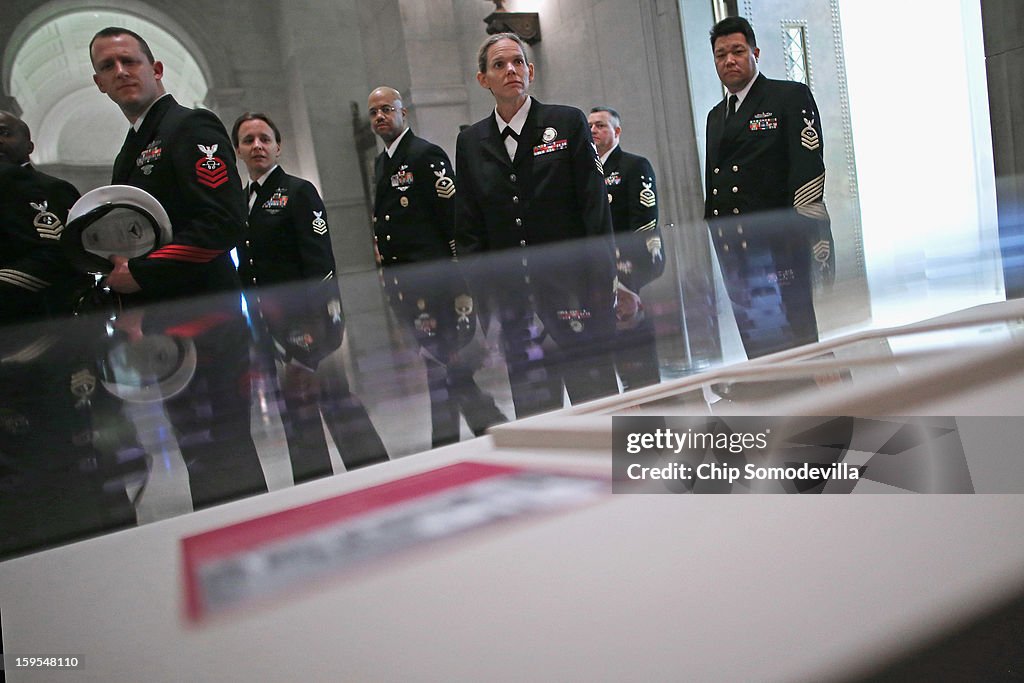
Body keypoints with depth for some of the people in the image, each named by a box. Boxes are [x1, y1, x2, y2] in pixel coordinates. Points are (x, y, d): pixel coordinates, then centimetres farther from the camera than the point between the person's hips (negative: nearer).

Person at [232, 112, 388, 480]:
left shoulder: (298, 191, -3)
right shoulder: (240, 202, 16)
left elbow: (320, 263, -11)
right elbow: (246, 269, 17)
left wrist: (319, 322, -18)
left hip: (307, 320, -7)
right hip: (270, 325, 7)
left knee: (332, 394, -8)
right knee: (294, 407, 10)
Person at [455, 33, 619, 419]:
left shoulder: (568, 123, 4)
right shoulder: (470, 142, 11)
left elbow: (595, 206, 0)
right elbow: (468, 228, 11)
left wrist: (601, 283, -7)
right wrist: (480, 295, 3)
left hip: (573, 289, -2)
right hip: (513, 300, 2)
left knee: (596, 398, 2)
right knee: (532, 411, 7)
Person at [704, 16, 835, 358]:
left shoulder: (791, 97, 3)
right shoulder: (716, 115, 21)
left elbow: (809, 174, -7)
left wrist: (814, 251, -15)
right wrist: (713, 247, 13)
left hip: (781, 253, -5)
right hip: (735, 260, 5)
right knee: (759, 355, 6)